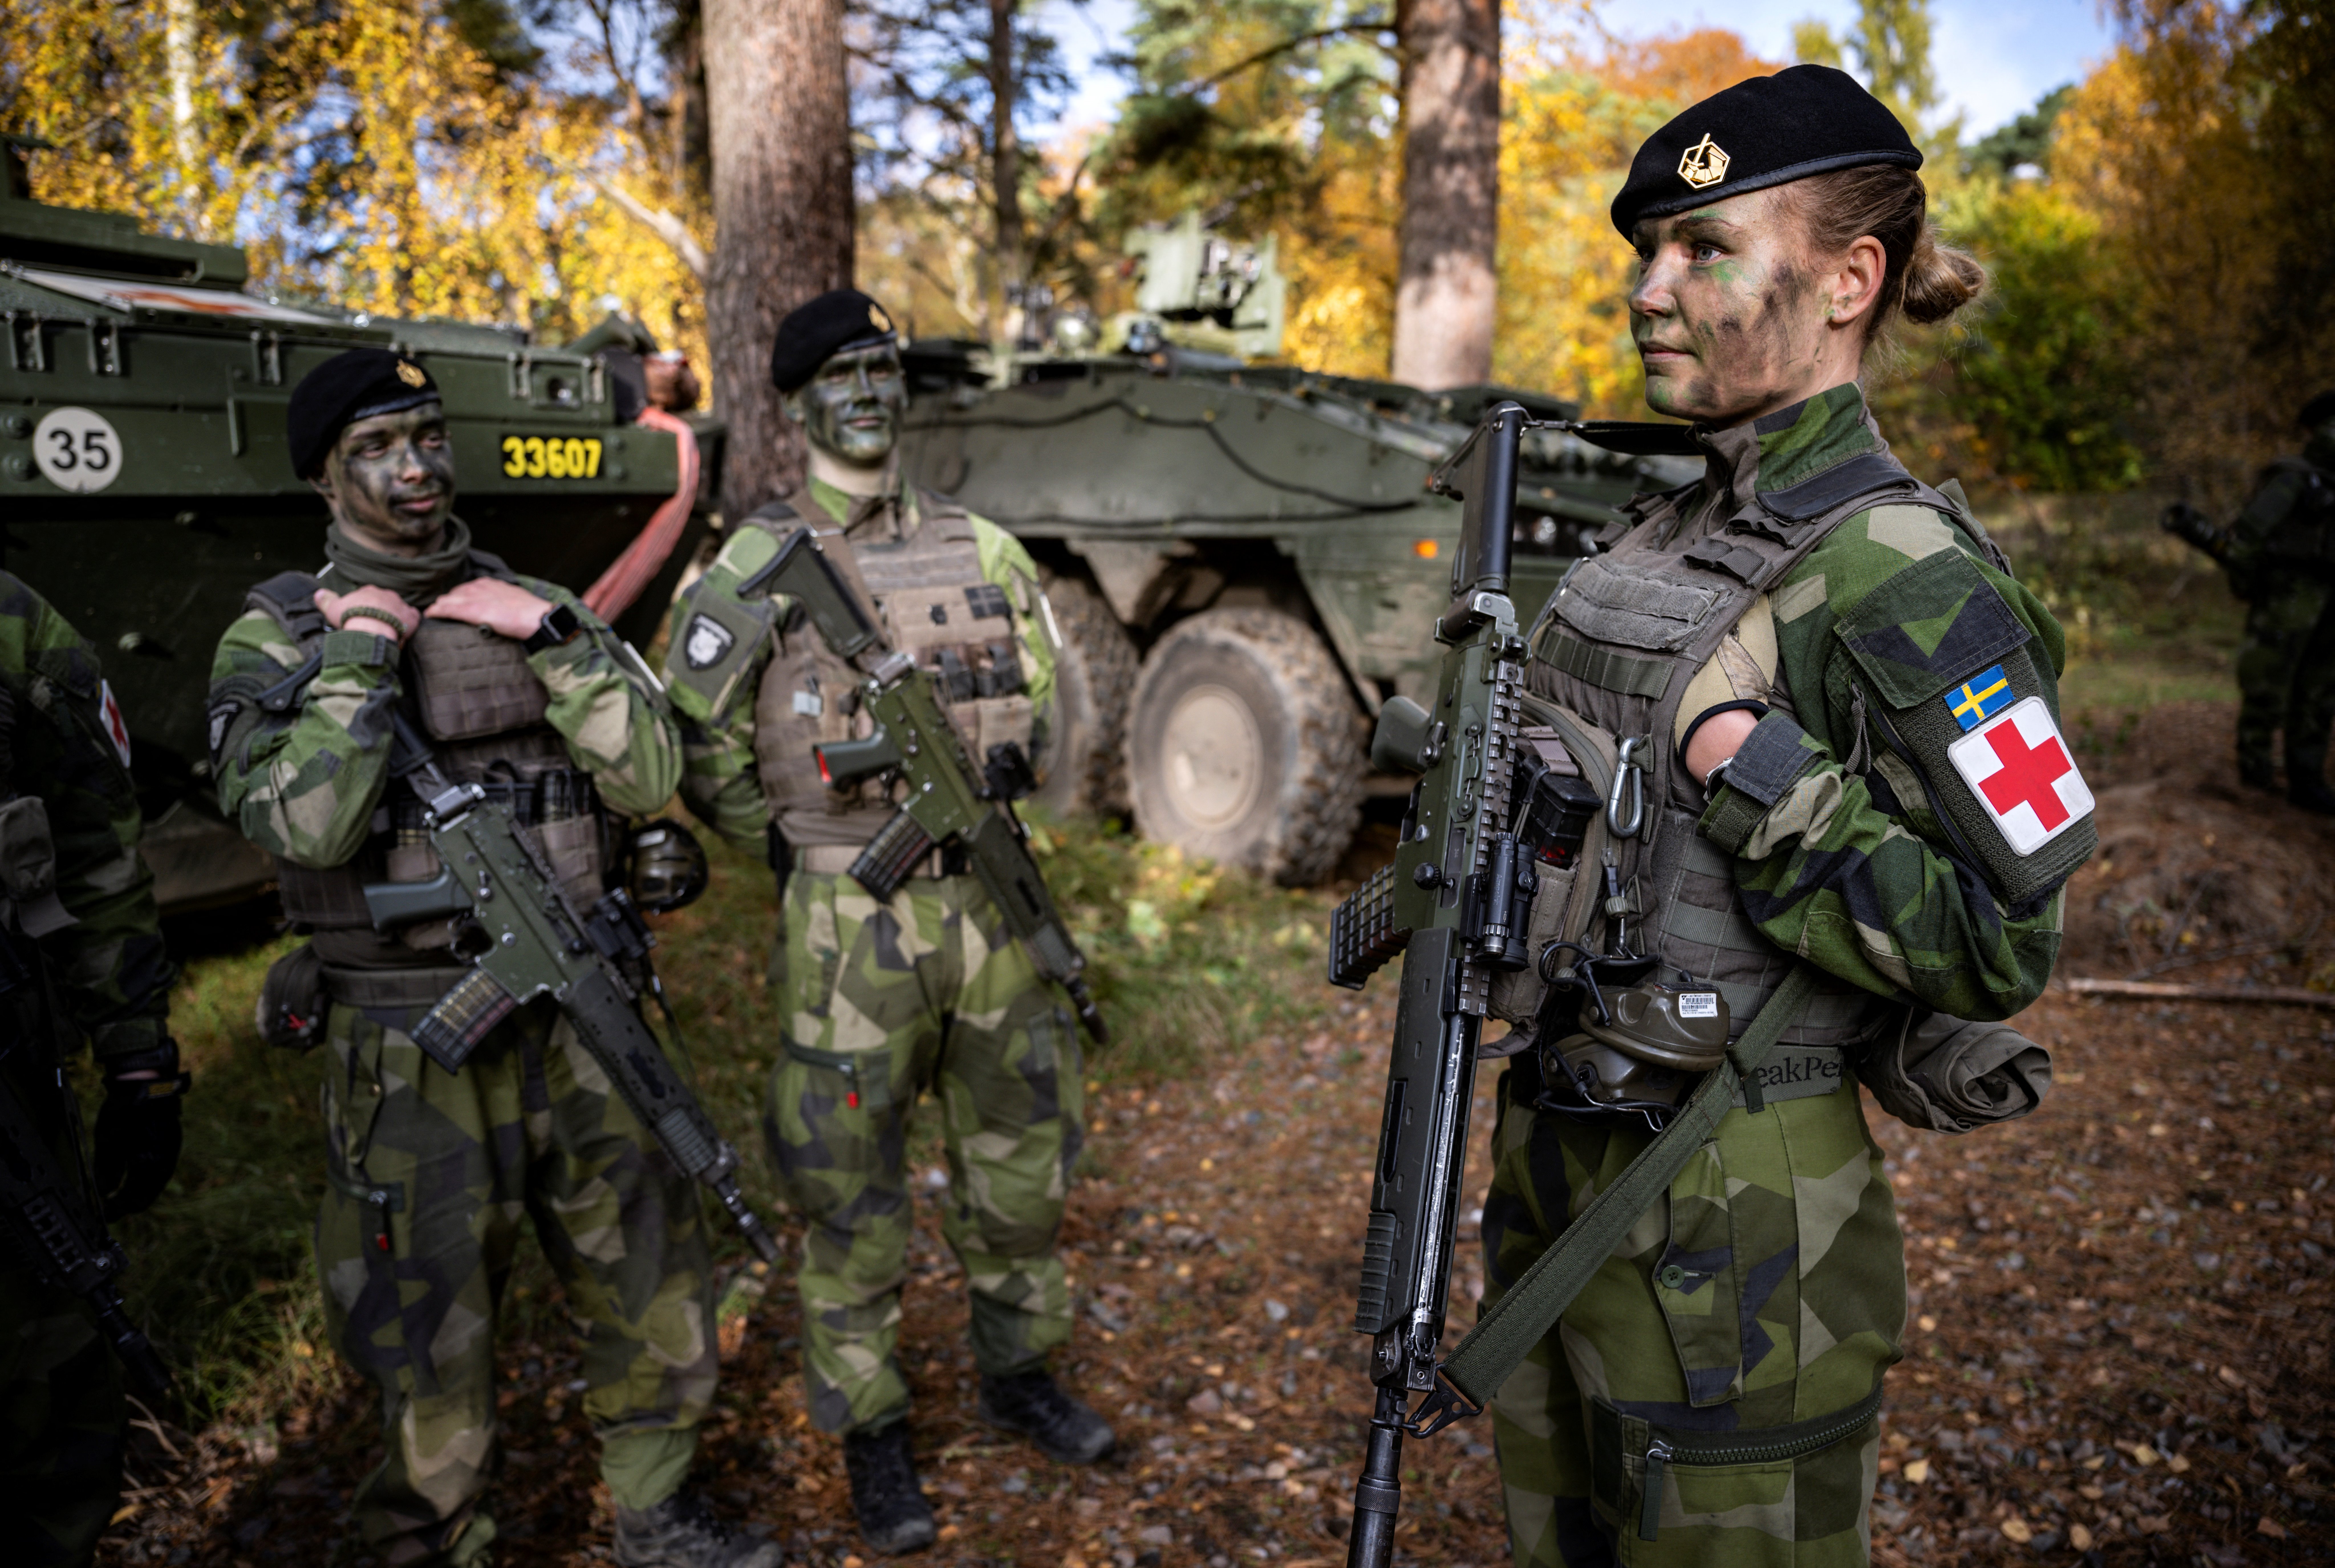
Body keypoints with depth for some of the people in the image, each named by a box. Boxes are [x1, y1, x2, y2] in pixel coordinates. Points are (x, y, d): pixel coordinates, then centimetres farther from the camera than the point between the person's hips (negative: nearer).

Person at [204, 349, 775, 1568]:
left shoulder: (534, 607, 6)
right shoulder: (277, 635, -4)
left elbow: (647, 777, -4)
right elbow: (303, 825, -21)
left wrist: (553, 636, -11)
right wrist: (362, 647, -16)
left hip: (574, 1018, 4)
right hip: (409, 1054, -4)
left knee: (654, 1285, 16)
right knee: (430, 1341, 10)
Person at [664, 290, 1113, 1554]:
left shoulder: (982, 551, 6)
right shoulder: (751, 573, -4)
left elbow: (1037, 707, 17)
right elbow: (706, 762, 1)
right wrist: (814, 852, 1)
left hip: (990, 912, 4)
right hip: (847, 928, -4)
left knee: (1019, 1164, 16)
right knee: (851, 1201, 7)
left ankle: (1019, 1374, 39)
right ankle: (871, 1435, 27)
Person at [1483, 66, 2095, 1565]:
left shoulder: (1898, 572, -18)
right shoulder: (1667, 529, 6)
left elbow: (2001, 945, -20)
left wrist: (1748, 764, -23)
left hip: (1732, 1202, -8)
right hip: (1561, 1147, 8)